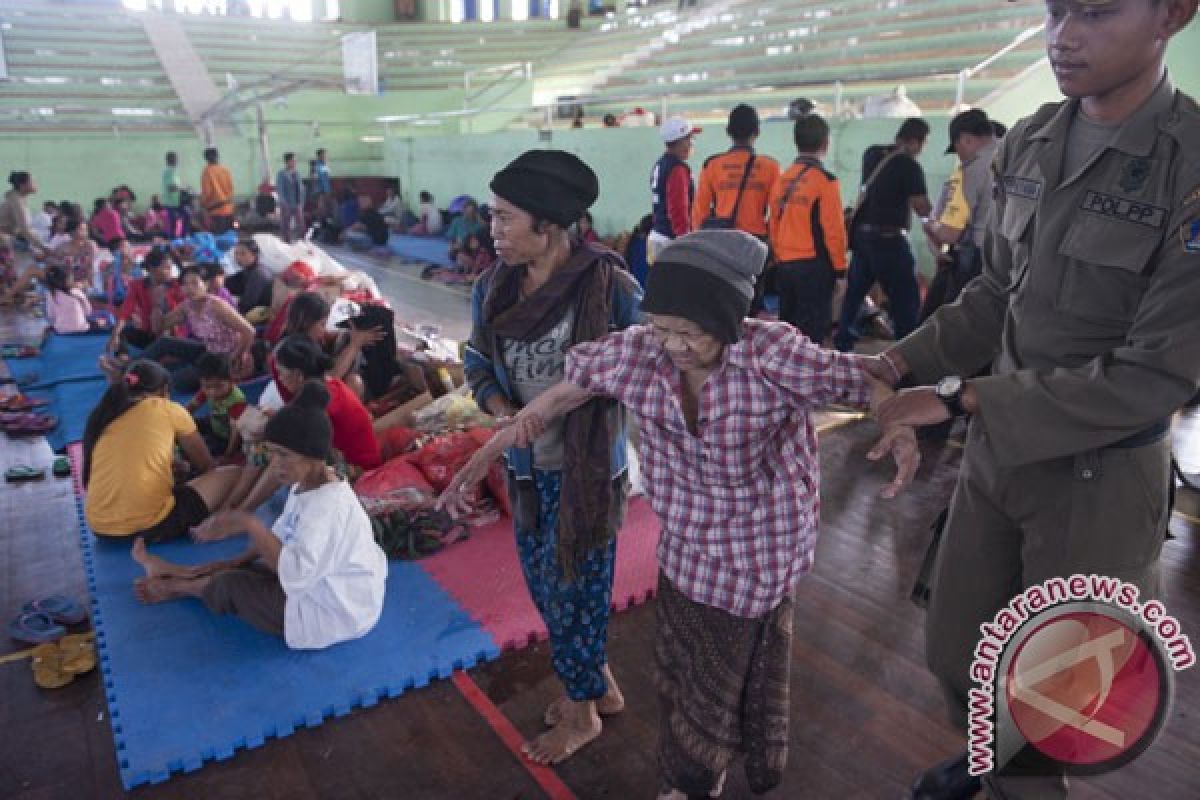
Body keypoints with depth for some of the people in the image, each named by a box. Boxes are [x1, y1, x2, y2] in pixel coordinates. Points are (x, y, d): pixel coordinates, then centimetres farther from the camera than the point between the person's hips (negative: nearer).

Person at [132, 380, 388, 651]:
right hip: (318, 584, 8)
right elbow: (280, 537, 14)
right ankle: (178, 573, 38)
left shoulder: (329, 504, -30)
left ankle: (176, 586, 32)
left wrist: (249, 523, -34)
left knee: (232, 586, 2)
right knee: (242, 570, 13)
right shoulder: (305, 485, 2)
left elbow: (296, 574, -39)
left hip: (330, 614, -8)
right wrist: (231, 563, 6)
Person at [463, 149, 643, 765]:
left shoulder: (609, 285, -20)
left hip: (587, 466, -6)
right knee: (543, 584, 18)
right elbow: (478, 363, 6)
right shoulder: (492, 287, -3)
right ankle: (600, 685, 43)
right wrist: (503, 413, -12)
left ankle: (580, 711, 36)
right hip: (526, 465, 6)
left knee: (573, 586, 10)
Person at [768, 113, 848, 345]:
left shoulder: (782, 180, 5)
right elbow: (833, 230, -12)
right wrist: (840, 267, -2)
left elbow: (774, 226, 9)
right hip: (814, 265, -6)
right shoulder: (824, 180, -11)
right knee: (812, 331, -1)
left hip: (785, 265, 6)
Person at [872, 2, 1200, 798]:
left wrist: (959, 399, -22)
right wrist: (898, 363, -4)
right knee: (954, 650, 20)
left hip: (1100, 474, -5)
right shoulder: (1027, 143, 0)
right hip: (996, 449, 5)